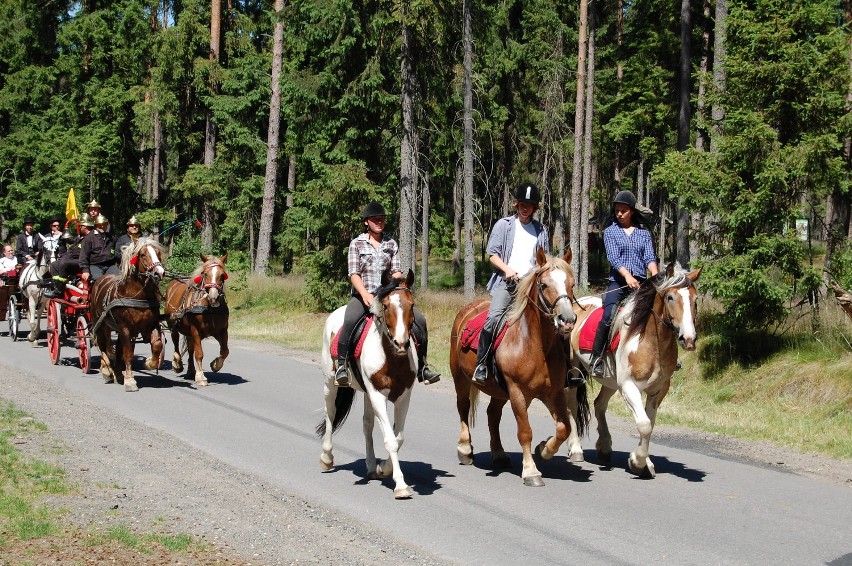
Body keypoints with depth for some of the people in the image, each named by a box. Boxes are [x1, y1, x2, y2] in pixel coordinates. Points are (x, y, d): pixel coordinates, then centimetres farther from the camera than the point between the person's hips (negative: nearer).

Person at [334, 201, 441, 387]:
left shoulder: (391, 244, 13)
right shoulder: (357, 244, 4)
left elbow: (397, 271, 7)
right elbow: (353, 274, -4)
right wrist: (365, 294, -20)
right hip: (362, 295, -3)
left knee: (419, 319, -12)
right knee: (350, 320, -35)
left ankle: (421, 367, -3)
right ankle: (342, 366, -26)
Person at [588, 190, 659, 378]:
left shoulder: (644, 233, 15)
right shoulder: (610, 232, 8)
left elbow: (649, 257, 4)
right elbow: (613, 257, -5)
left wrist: (656, 277, -17)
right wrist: (627, 276, -22)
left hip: (640, 283, 3)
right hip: (618, 283, -3)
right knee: (608, 317, -24)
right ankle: (595, 359, -18)